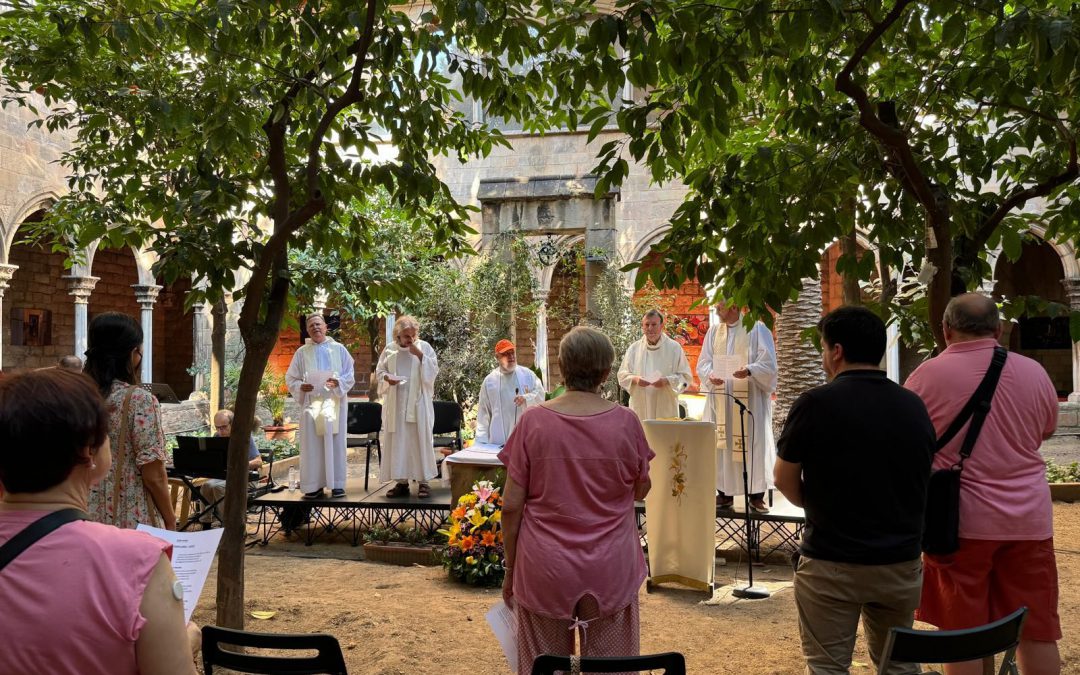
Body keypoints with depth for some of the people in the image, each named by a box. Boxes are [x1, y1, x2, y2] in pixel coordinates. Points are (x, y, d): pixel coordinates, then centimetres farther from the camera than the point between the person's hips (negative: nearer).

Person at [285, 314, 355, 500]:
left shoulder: (339, 349, 11)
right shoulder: (302, 352, 14)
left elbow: (350, 376, 7)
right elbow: (290, 379, 11)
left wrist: (338, 383, -13)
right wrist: (301, 387, -9)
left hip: (334, 398, -1)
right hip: (310, 399, 1)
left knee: (334, 441, -18)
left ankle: (337, 483, -12)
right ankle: (313, 484, -13)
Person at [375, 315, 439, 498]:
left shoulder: (424, 347, 2)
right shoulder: (390, 349, 8)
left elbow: (433, 370, -3)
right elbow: (379, 371, 12)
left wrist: (419, 354, -15)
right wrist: (387, 378, -9)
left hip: (418, 403, -2)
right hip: (396, 403, 2)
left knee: (420, 440, -3)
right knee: (397, 441, 3)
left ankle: (423, 481, 2)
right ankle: (401, 481, 10)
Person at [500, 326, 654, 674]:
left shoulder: (533, 421, -9)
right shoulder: (626, 421, -7)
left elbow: (511, 506, -6)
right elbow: (640, 490, 8)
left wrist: (510, 569, 5)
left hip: (545, 568, 0)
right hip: (610, 569, 1)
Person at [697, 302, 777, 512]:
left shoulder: (757, 329, -3)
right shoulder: (713, 331, 10)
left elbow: (768, 364, -7)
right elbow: (703, 363, 8)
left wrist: (749, 371, -27)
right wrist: (710, 375, -15)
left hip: (750, 399, -4)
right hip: (721, 398, 4)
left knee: (753, 443, -2)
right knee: (721, 444, 4)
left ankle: (757, 495, 6)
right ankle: (724, 492, 13)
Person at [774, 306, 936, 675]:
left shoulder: (815, 404, -14)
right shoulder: (915, 407, 1)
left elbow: (785, 482, -4)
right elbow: (922, 480, 12)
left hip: (831, 563, -5)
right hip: (901, 562, 5)